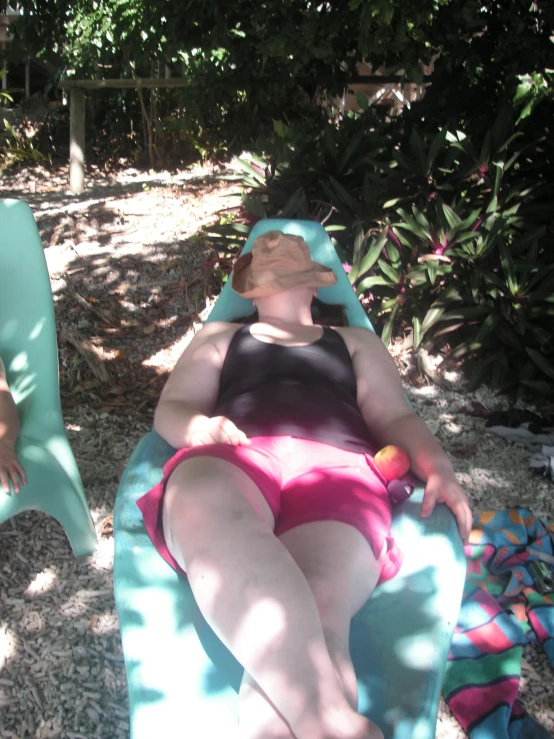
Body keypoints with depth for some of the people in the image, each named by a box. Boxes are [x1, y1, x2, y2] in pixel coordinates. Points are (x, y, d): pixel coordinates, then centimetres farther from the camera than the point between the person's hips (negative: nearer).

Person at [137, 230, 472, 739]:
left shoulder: (355, 341, 37)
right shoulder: (219, 337, 36)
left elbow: (396, 418, 23)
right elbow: (170, 411, 23)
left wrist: (438, 467, 0)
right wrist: (202, 428, -3)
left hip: (335, 468, 1)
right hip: (231, 462, 0)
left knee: (315, 614, -38)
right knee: (207, 508, -43)